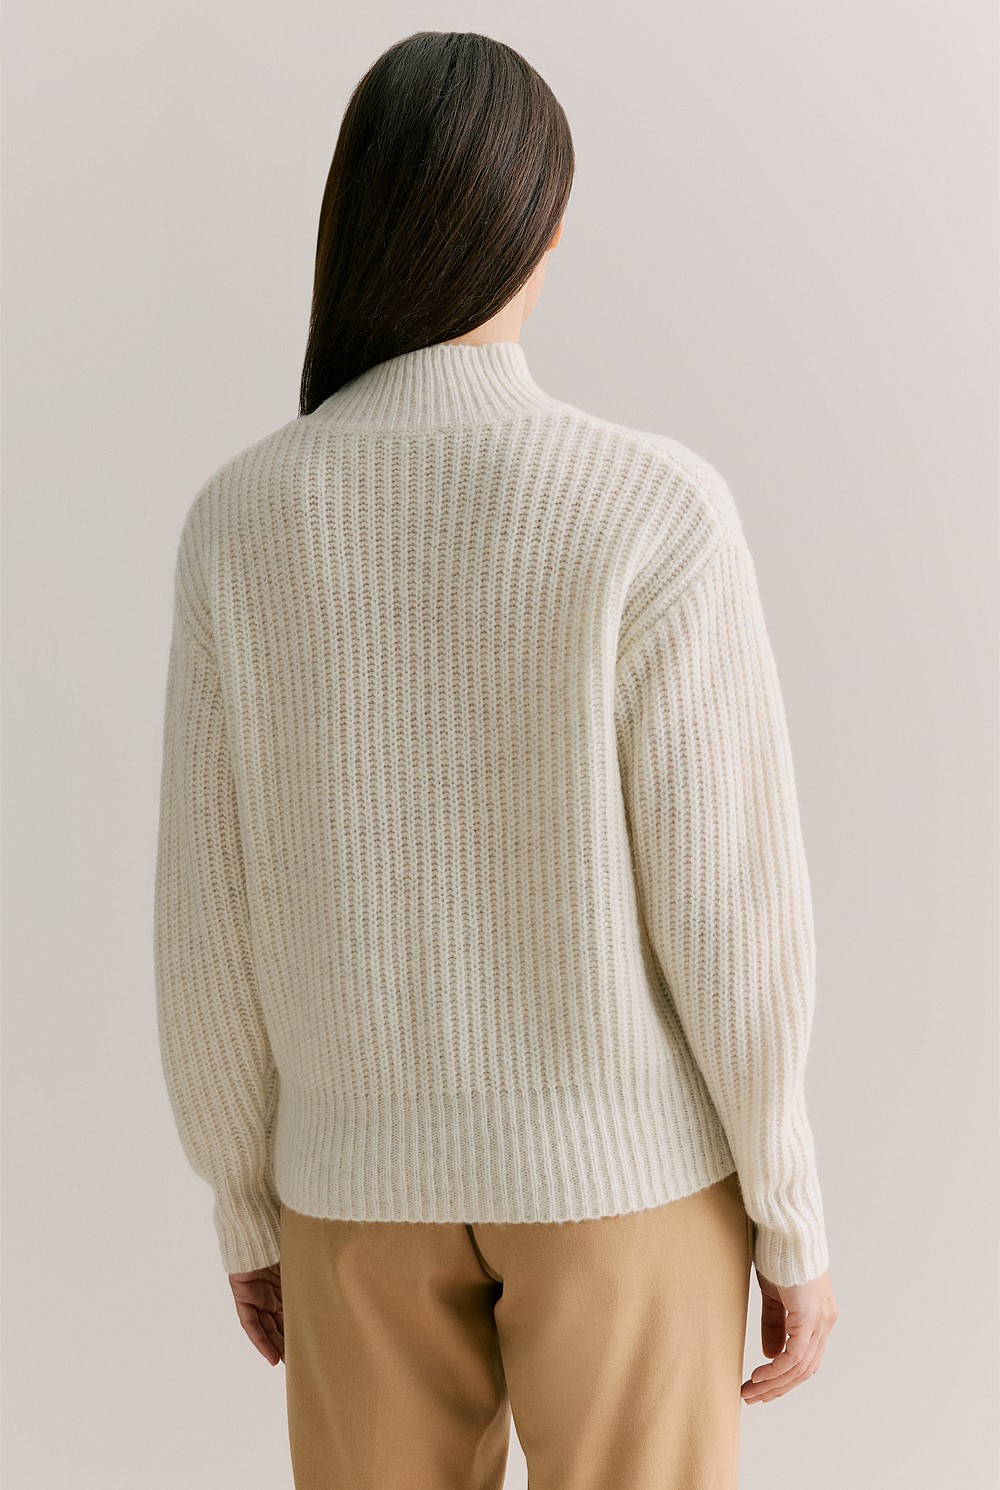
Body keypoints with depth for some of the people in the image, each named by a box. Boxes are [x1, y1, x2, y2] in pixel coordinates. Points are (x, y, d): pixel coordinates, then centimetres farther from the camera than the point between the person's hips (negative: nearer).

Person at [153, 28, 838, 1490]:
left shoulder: (239, 521, -10)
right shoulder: (655, 510, -20)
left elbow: (212, 922, -4)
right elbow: (727, 905, -17)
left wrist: (247, 1202, 11)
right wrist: (794, 1219, -3)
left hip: (371, 1158, 3)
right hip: (618, 1150, -3)